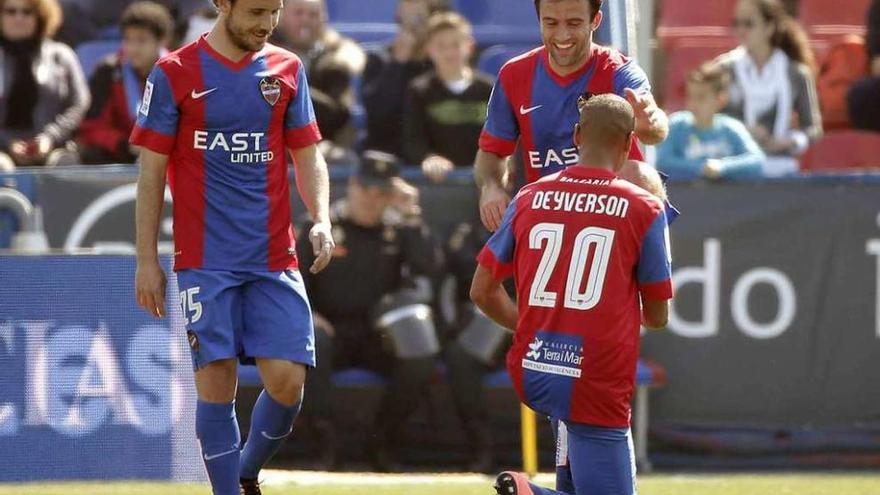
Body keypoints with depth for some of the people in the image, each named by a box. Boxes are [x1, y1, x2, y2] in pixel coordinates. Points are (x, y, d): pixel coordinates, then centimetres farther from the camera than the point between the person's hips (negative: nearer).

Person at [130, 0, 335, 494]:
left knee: (287, 380, -5)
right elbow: (152, 172, 2)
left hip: (275, 259, 3)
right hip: (206, 262, -2)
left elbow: (308, 157, 12)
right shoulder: (175, 73, 0)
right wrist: (147, 260, -1)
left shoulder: (287, 70, 9)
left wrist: (322, 220, -6)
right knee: (216, 382, -6)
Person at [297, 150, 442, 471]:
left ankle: (382, 441, -9)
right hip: (333, 331, -2)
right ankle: (325, 440, -28)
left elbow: (428, 266, -11)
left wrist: (411, 216, -16)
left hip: (379, 336, 2)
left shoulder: (399, 229, 6)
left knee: (422, 357, -26)